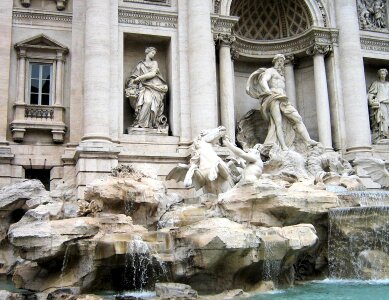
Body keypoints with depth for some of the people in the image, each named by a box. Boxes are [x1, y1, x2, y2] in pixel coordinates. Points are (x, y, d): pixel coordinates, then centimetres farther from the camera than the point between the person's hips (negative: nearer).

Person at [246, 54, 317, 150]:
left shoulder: (281, 75, 33)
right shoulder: (270, 71, 8)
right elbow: (263, 81, -12)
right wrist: (269, 91, -29)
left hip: (283, 100, 8)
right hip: (273, 99, -8)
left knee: (297, 118, -9)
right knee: (278, 122, -20)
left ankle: (308, 141, -19)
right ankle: (284, 147, -30)